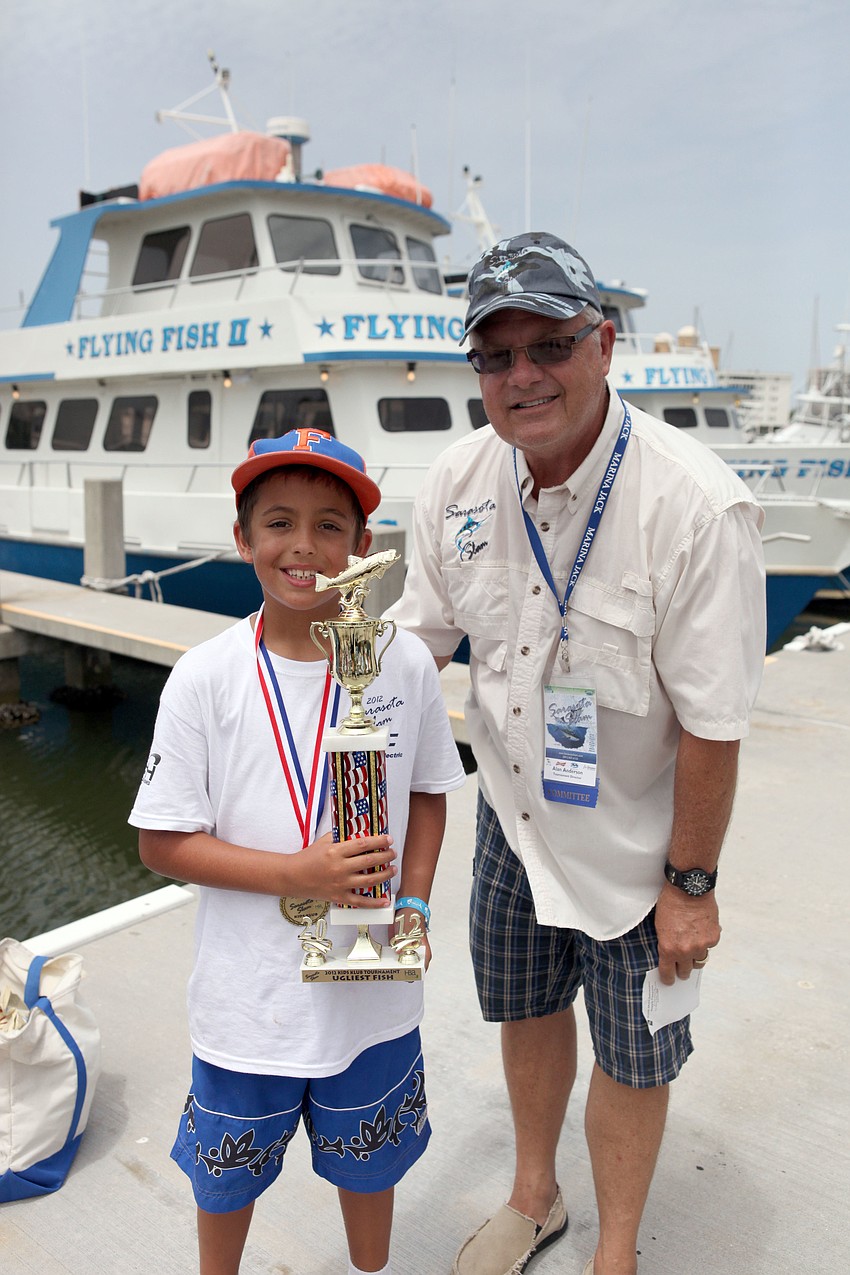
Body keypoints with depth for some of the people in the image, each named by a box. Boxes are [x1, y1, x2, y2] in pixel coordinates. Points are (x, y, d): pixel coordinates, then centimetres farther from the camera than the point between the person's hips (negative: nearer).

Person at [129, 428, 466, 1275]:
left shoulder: (406, 664, -10)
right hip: (248, 990, -1)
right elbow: (163, 842, -12)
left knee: (366, 1158, 25)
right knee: (227, 1170, 23)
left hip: (371, 986, 2)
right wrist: (298, 873, -22)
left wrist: (412, 902, -9)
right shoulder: (207, 677, -16)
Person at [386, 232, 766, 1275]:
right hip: (509, 815, 5)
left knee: (632, 1059, 14)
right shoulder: (460, 479, -9)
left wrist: (690, 884, -14)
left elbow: (711, 725, -21)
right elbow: (415, 637, 2)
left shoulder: (698, 506, -27)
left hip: (634, 842, -4)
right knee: (526, 1008, 24)